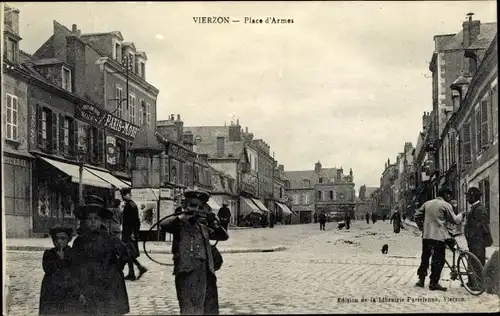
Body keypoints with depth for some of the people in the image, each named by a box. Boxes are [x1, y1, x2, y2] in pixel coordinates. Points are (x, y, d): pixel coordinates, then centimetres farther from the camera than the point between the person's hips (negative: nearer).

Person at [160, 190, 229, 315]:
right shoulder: (179, 225, 1)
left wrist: (214, 223, 0)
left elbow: (224, 236, 16)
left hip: (206, 272, 6)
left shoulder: (203, 228, 19)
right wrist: (183, 216, -20)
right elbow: (163, 225, -18)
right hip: (187, 272, -6)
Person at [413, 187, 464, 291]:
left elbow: (417, 215, 14)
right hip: (439, 236, -6)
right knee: (438, 260, 1)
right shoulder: (446, 205, -6)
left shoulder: (427, 203, 12)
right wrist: (461, 214, 14)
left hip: (426, 236, 6)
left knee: (425, 258, 15)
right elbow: (455, 220, -4)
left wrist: (422, 227, 23)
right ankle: (434, 283, 0)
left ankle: (421, 280, 20)